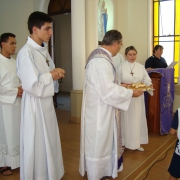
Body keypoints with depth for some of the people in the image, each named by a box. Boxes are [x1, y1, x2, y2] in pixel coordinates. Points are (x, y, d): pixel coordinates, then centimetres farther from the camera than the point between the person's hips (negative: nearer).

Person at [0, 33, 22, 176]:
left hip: (17, 102, 7)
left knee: (17, 133, 13)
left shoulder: (14, 62, 10)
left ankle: (15, 160, 28)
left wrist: (21, 89, -3)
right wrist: (15, 91, -15)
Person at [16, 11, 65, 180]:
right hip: (35, 105, -9)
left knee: (48, 142, 22)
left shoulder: (43, 50, 8)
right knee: (37, 146, 7)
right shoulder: (26, 53, -21)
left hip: (46, 102, 9)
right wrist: (51, 76, -15)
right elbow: (32, 85, -27)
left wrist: (56, 73, -5)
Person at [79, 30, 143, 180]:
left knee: (102, 143, 23)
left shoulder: (101, 56, 8)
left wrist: (121, 85, 14)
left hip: (101, 110, 11)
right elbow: (108, 91, -28)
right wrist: (131, 93, -16)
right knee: (98, 145, 7)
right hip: (99, 111, -11)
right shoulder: (100, 61, -26)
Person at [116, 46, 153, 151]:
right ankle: (123, 142, 17)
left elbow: (146, 79, 5)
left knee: (137, 118, 8)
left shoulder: (141, 67, 8)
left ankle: (137, 142, 21)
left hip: (138, 97, 4)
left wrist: (149, 85, -15)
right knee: (125, 119, 3)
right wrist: (123, 85, -23)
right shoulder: (121, 67, -3)